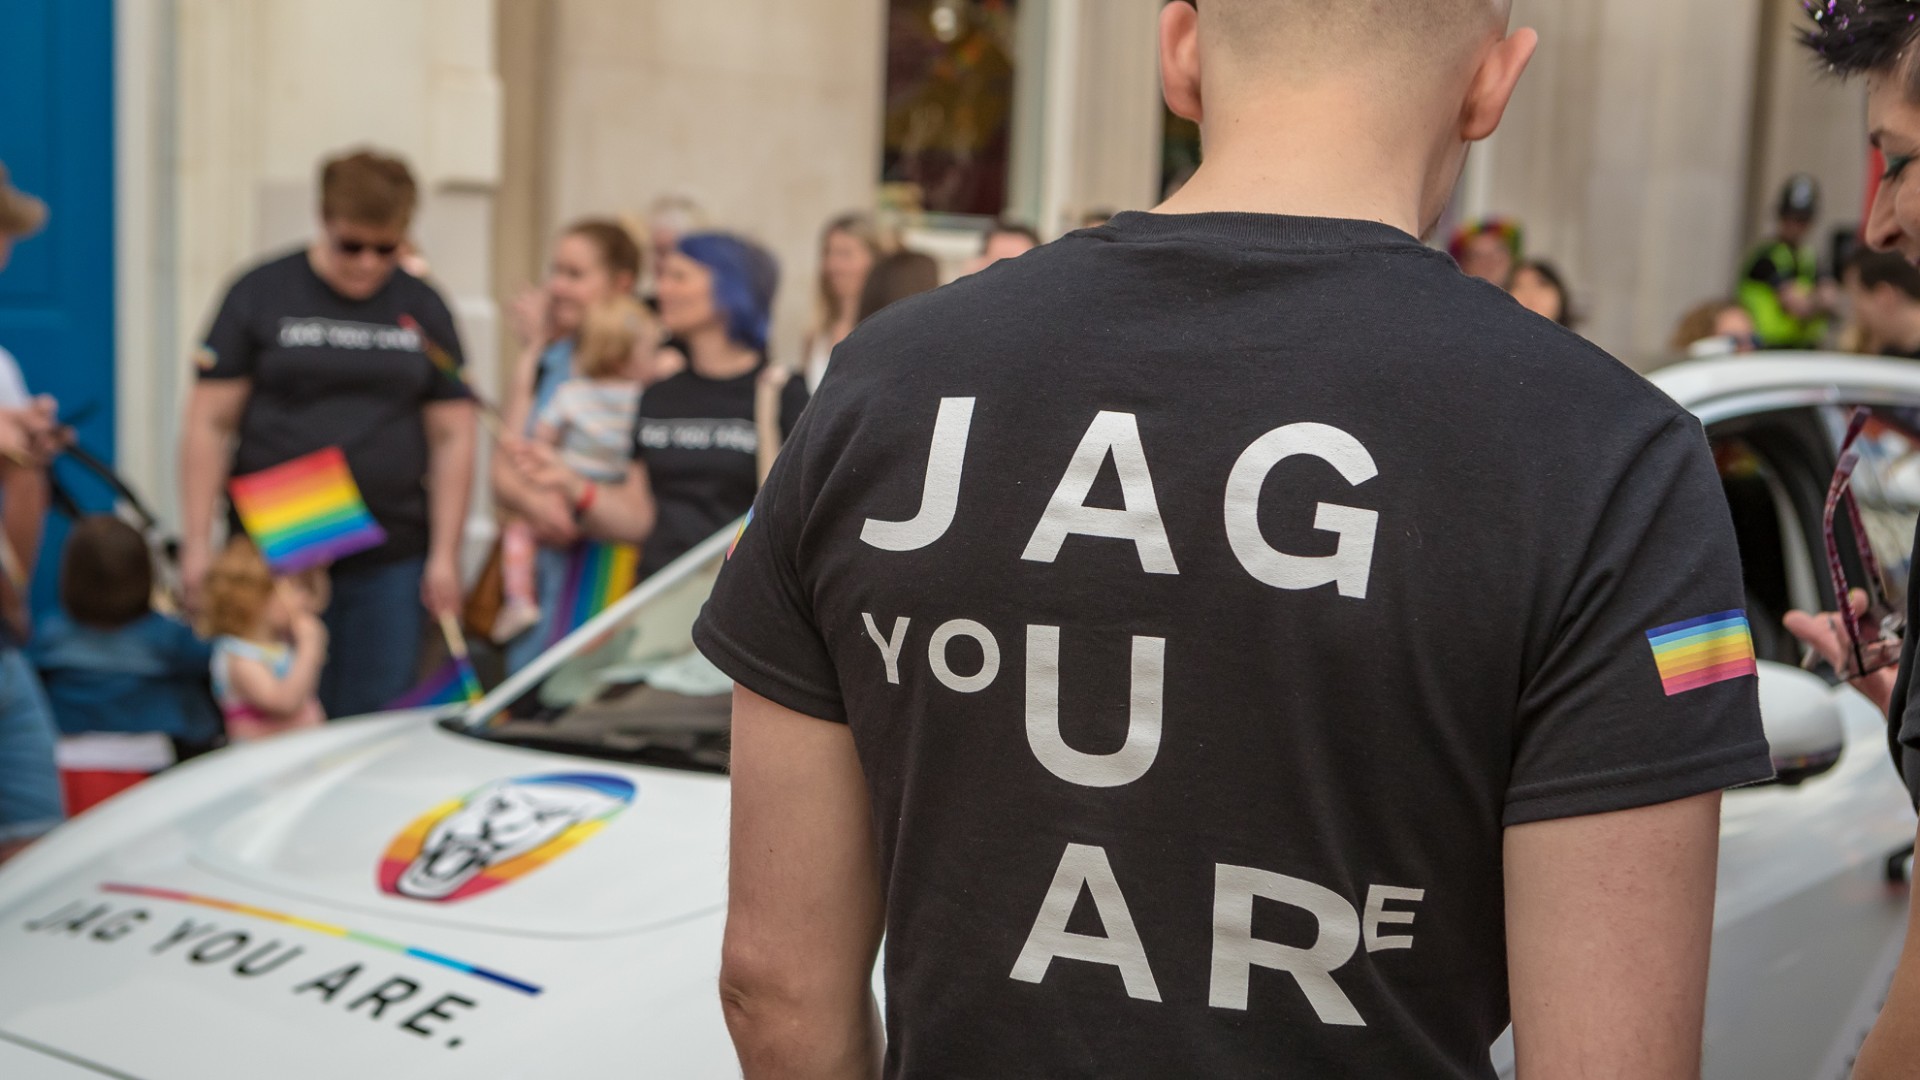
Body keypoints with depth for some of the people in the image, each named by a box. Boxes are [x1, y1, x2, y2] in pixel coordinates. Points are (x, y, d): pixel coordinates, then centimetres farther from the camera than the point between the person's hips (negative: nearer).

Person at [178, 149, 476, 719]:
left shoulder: (422, 308, 9)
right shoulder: (262, 294, 2)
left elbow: (452, 437, 9)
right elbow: (209, 423, 1)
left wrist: (444, 554, 4)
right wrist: (197, 544, -5)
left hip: (391, 563, 2)